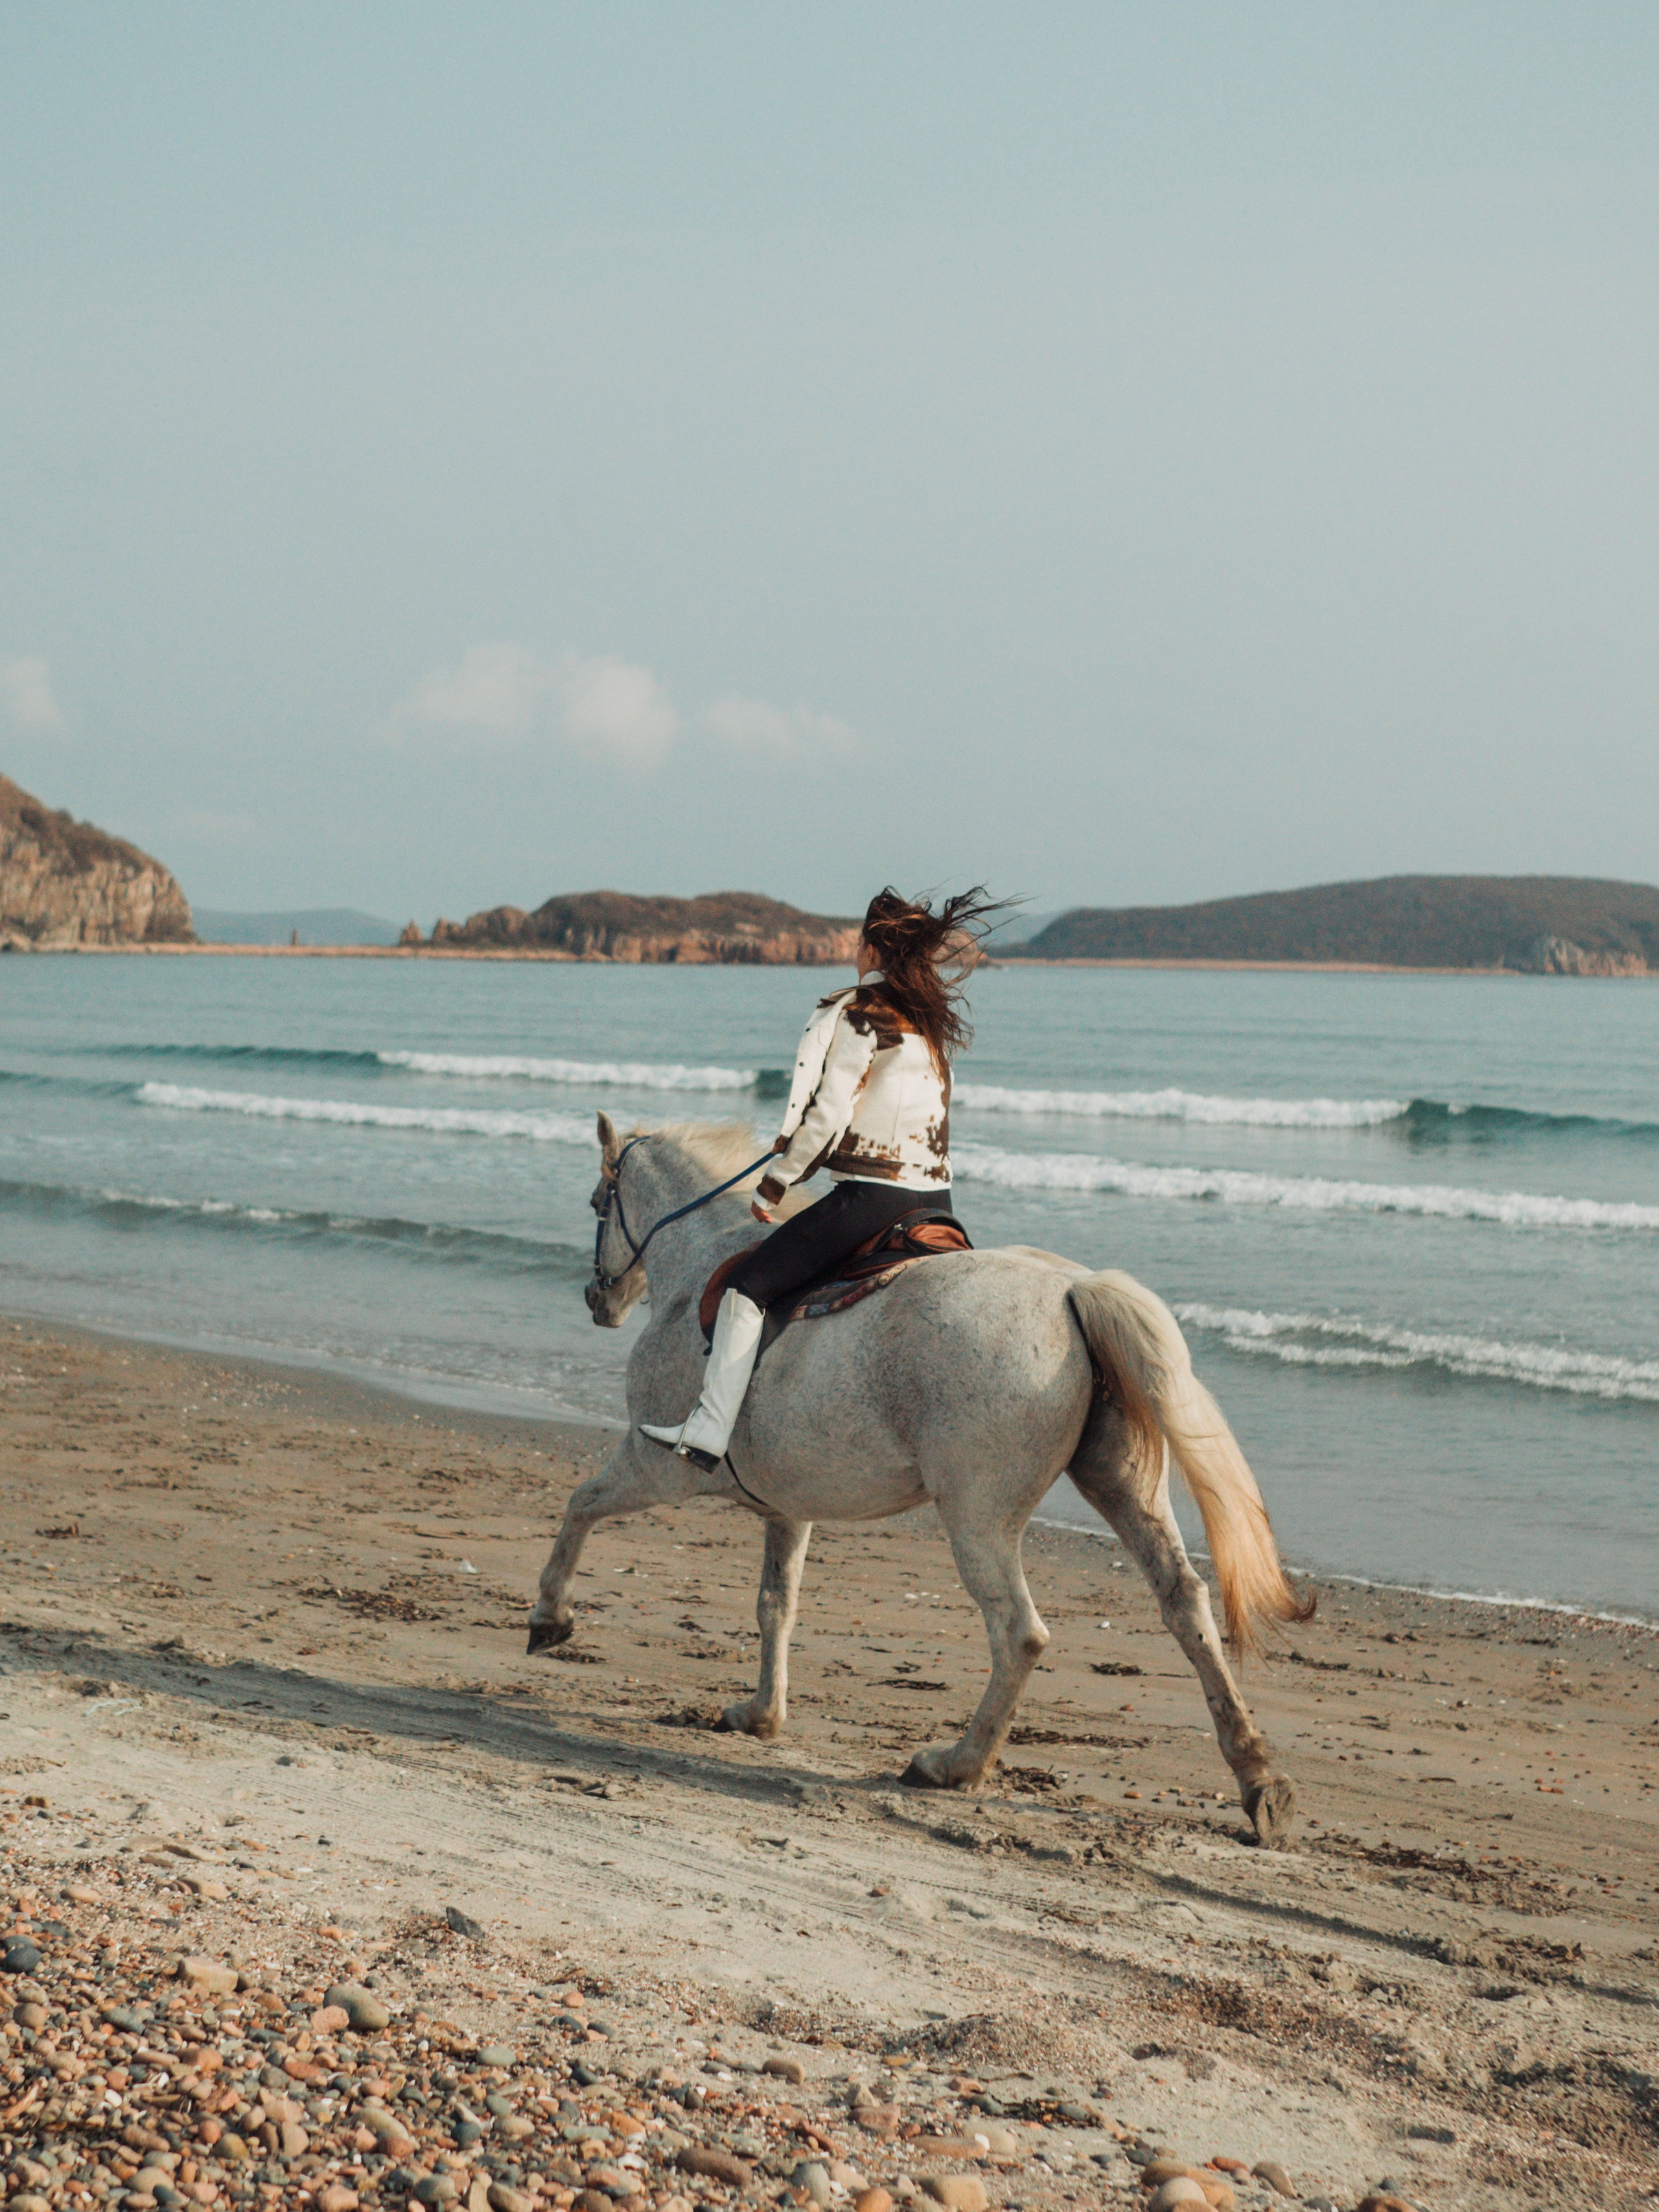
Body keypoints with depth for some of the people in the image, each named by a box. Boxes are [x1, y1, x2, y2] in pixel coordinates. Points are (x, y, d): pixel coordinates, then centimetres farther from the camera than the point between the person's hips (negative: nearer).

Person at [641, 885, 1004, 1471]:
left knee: (748, 1286, -4)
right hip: (935, 1199, 8)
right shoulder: (934, 1020, 13)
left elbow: (827, 1117, -14)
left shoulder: (857, 1014, -9)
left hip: (870, 1196, -8)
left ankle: (708, 1431, -11)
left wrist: (774, 1183, -2)